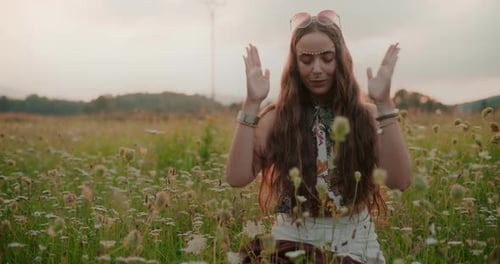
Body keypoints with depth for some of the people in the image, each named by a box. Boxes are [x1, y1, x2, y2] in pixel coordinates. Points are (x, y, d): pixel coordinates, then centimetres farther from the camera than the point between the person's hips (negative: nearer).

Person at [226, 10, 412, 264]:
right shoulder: (276, 118, 1)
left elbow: (399, 181, -12)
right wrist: (252, 103, -12)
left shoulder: (367, 116, 1)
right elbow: (237, 177, -10)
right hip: (291, 241, 0)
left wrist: (384, 103, -16)